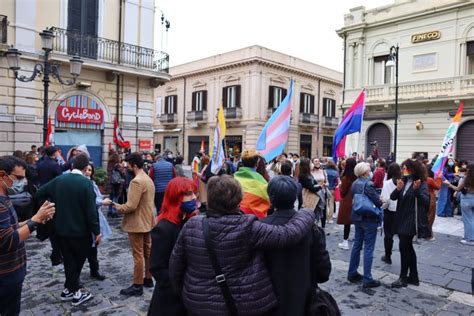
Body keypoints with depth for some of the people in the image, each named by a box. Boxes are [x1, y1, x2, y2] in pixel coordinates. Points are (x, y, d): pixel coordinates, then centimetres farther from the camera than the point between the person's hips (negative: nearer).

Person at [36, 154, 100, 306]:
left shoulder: (58, 179, 0)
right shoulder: (86, 183, -18)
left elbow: (39, 193, 8)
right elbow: (91, 210, -20)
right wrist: (96, 231, -11)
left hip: (61, 229, 5)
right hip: (80, 230, -5)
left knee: (69, 260, 17)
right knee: (78, 260, 11)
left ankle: (69, 289, 27)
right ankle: (75, 293, 18)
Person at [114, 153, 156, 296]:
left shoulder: (136, 181, -22)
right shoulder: (148, 179, 10)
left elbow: (131, 206, -25)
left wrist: (119, 207, -7)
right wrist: (123, 206, 16)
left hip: (137, 224, -10)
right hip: (148, 221, 10)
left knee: (138, 255, 0)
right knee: (148, 252, 17)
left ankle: (137, 286, 10)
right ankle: (148, 279, 30)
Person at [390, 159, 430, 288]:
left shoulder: (422, 183, -10)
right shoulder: (404, 182, 8)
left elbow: (426, 201, -19)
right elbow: (393, 197, 2)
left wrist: (417, 190, -32)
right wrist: (398, 189, -16)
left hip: (412, 221, -7)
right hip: (401, 219, 7)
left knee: (404, 246, -6)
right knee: (408, 248, 14)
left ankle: (403, 277, 6)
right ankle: (413, 277, 26)